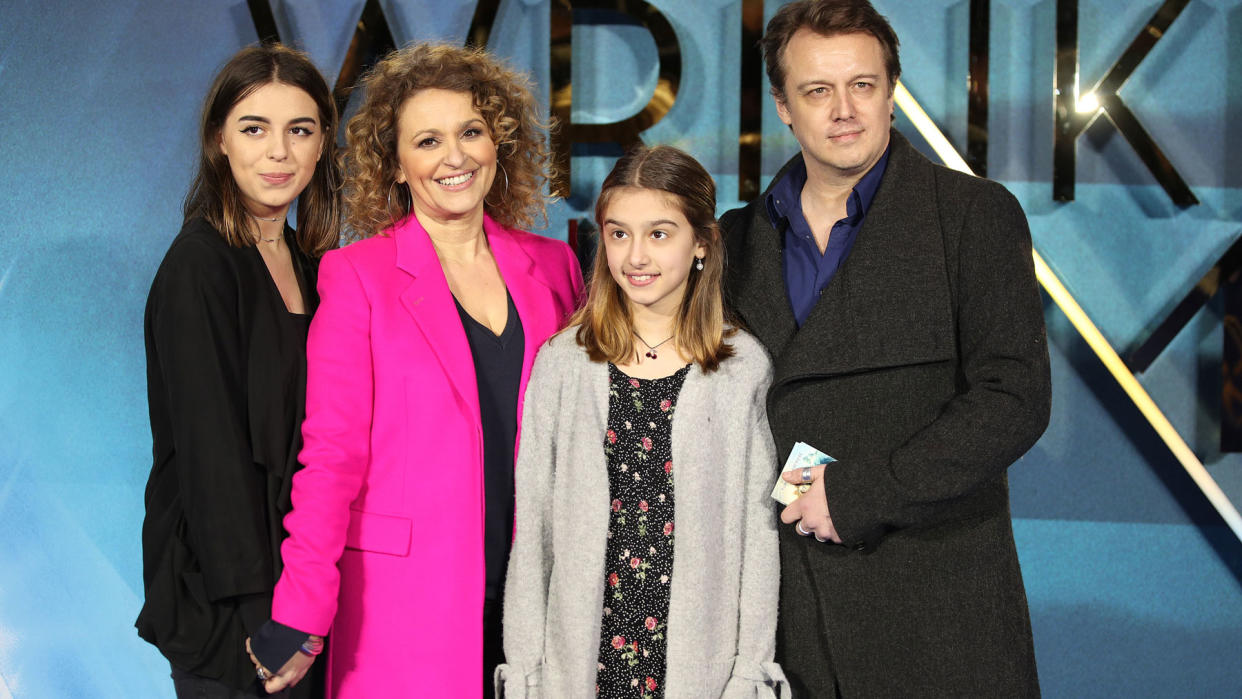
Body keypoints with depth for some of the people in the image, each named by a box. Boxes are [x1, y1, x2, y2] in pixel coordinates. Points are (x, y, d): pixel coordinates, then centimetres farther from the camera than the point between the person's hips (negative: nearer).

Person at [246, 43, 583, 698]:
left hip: (532, 588, 3)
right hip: (405, 590, -3)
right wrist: (301, 614, -11)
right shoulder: (358, 275, -2)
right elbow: (332, 453, -6)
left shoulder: (552, 266, 9)